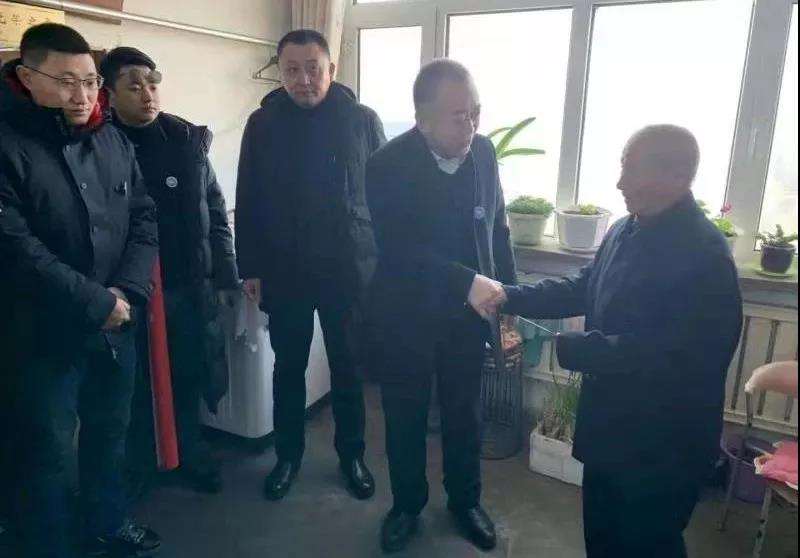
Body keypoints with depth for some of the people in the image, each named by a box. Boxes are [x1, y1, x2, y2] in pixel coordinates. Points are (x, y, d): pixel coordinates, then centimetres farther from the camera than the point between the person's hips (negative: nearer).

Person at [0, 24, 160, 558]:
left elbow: (144, 218, 2)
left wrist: (127, 292, -11)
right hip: (46, 333, -5)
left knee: (110, 433, 20)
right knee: (48, 450, 11)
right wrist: (97, 303, -18)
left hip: (117, 325, 5)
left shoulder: (114, 140, 4)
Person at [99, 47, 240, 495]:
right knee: (138, 383, 13)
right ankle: (141, 462, 35)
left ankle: (191, 451, 36)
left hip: (189, 286, 2)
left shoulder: (188, 140, 0)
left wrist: (225, 276, 3)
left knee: (189, 377, 14)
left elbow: (214, 212, 4)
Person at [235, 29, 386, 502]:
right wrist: (251, 268, 1)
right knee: (288, 368, 13)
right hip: (284, 271, 1)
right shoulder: (263, 124, 1)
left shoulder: (363, 120, -2)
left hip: (349, 269, -1)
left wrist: (383, 262, -1)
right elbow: (248, 202, 3)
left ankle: (352, 453, 31)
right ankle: (289, 454, 32)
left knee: (348, 368, 11)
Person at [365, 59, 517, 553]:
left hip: (468, 314, 3)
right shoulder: (388, 166, -18)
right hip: (406, 316, -3)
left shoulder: (484, 151, -5)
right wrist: (468, 282, -36)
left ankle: (466, 500, 43)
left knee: (466, 414, 19)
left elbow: (498, 228, 5)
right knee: (405, 418, 15)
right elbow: (399, 250, -26)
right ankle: (408, 504, 40)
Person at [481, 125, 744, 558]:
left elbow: (663, 354, -30)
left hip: (663, 441, -8)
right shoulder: (626, 230, 1)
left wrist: (570, 349, -26)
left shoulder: (703, 254, -26)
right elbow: (583, 289, 10)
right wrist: (512, 297, -1)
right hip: (610, 424, 8)